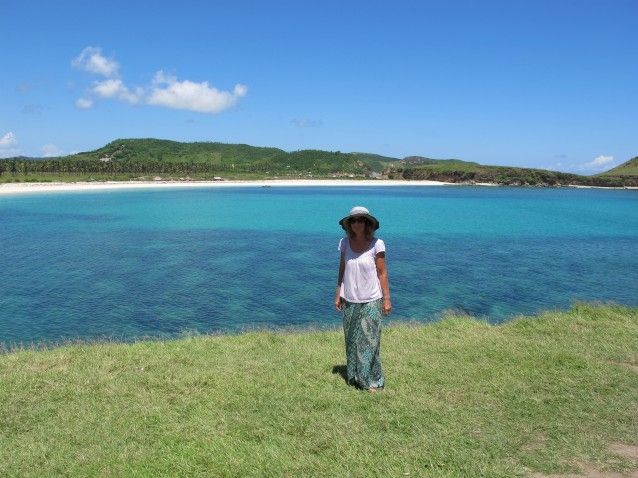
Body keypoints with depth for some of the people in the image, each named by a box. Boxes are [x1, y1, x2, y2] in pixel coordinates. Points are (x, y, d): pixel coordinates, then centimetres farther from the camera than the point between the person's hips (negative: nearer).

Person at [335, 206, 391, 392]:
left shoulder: (376, 244, -10)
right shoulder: (345, 242, 0)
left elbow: (382, 273, -6)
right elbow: (342, 269, 8)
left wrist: (387, 299, -7)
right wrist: (338, 294, 8)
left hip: (370, 301, -3)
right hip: (349, 301, 4)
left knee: (369, 341, 1)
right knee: (351, 340, 11)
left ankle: (372, 380, 13)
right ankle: (354, 376, 26)